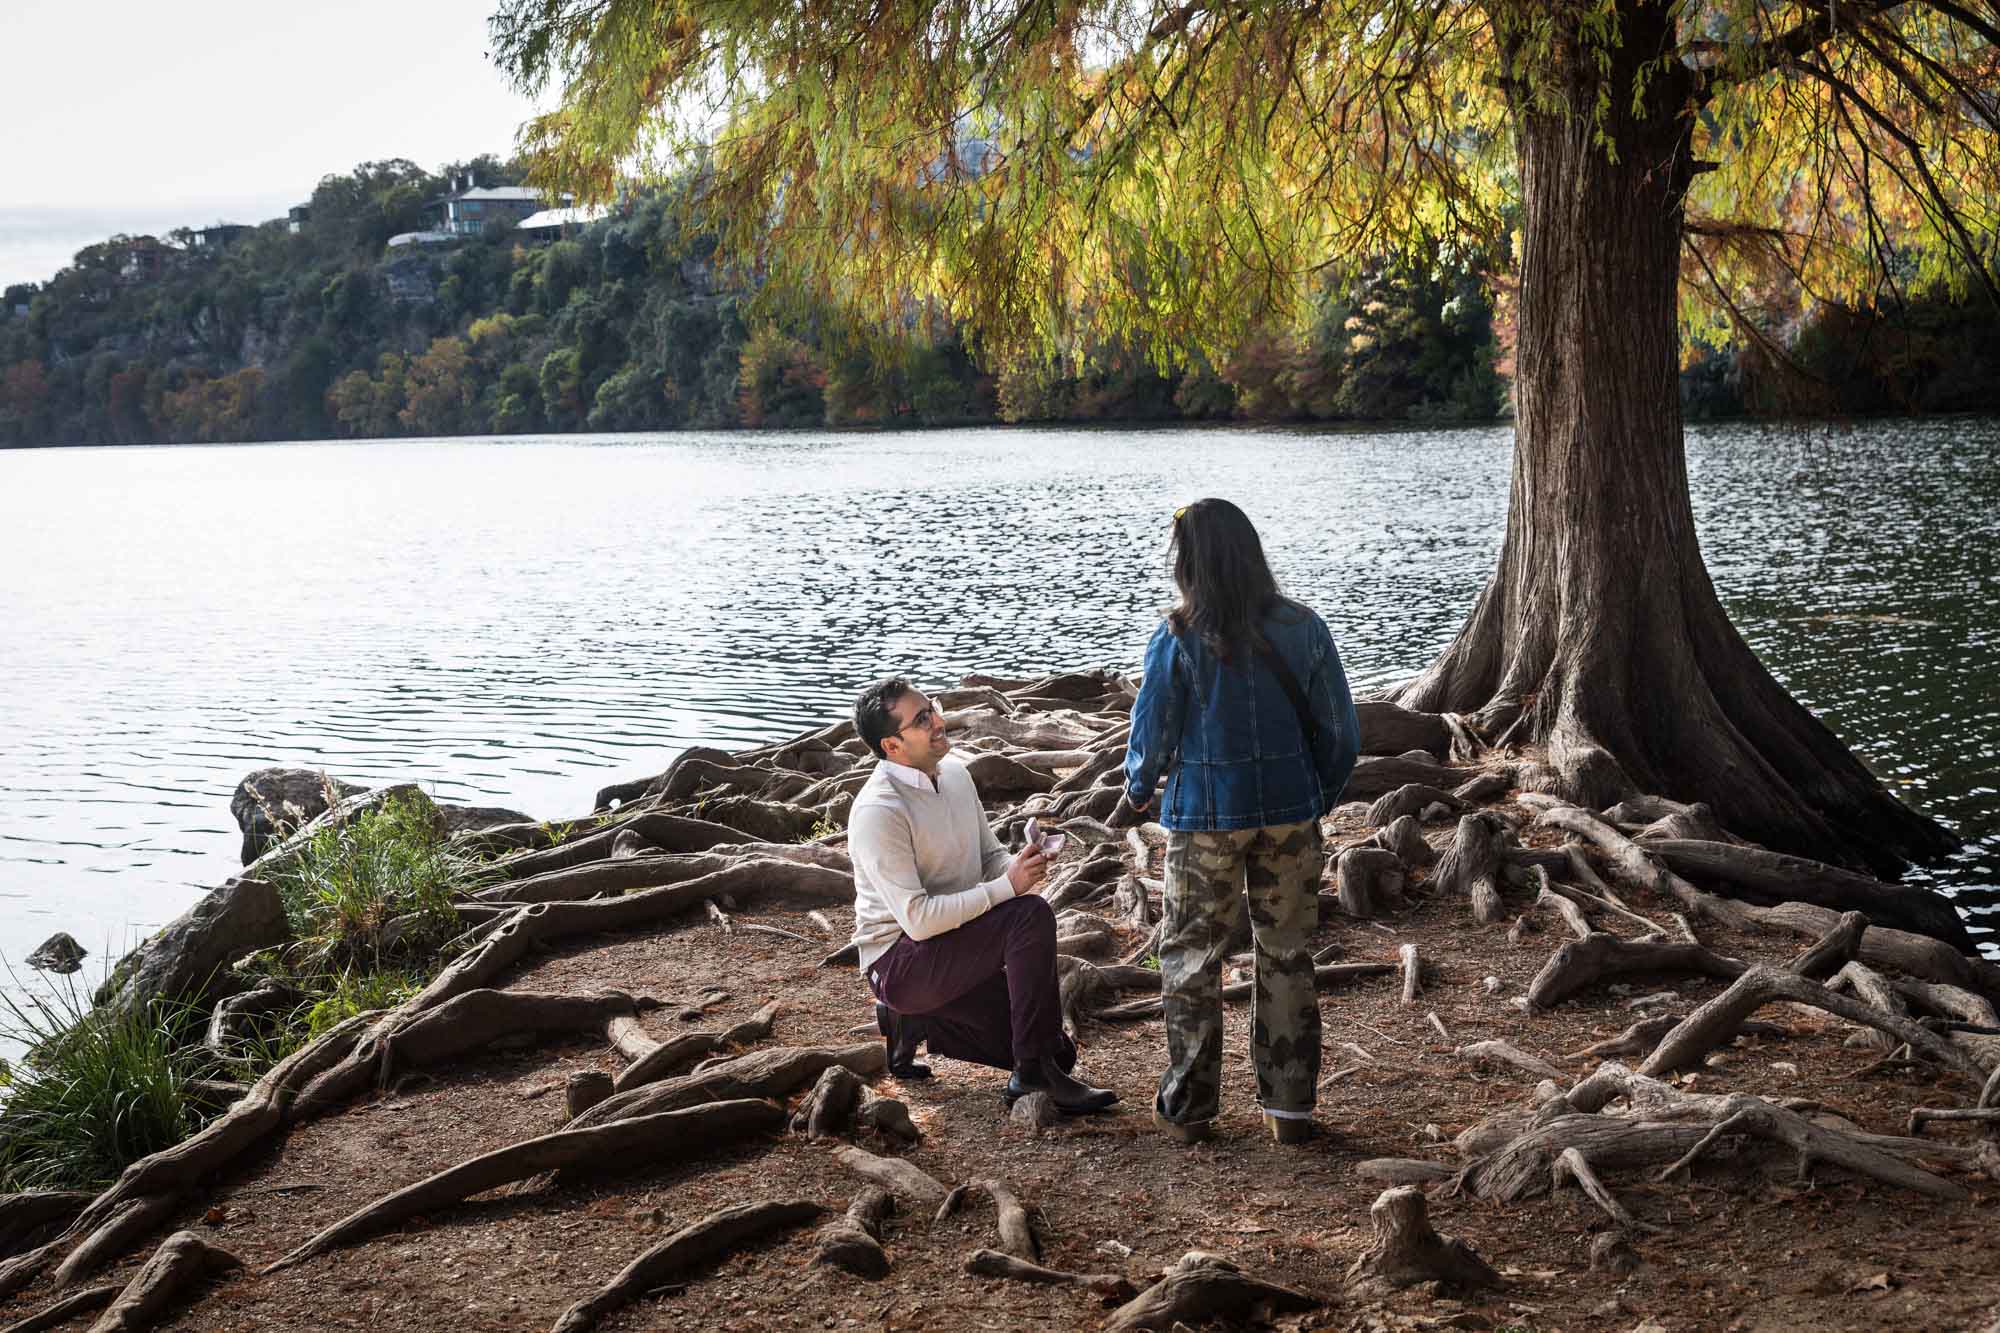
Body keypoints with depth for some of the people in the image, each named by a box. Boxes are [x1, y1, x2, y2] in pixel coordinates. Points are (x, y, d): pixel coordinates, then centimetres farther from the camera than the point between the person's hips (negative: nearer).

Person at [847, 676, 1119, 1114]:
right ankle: (1034, 1073, -21)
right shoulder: (878, 812, -23)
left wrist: (1020, 866, -12)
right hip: (900, 960, -8)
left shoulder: (954, 773, 3)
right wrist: (1007, 886, -27)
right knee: (1031, 916, -29)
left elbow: (990, 856, 13)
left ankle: (917, 1021, 16)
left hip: (953, 946, 8)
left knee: (1059, 1053, 3)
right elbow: (918, 919, -26)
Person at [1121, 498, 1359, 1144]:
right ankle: (1290, 1106, 18)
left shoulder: (1177, 640, -13)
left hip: (1205, 818, -3)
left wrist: (1136, 795, 15)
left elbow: (1152, 733, -5)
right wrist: (1321, 799, 16)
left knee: (1190, 958, 12)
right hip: (1291, 813, 3)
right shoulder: (1303, 629, -4)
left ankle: (1188, 1108, 18)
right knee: (1286, 954, 14)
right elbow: (1340, 731, 0)